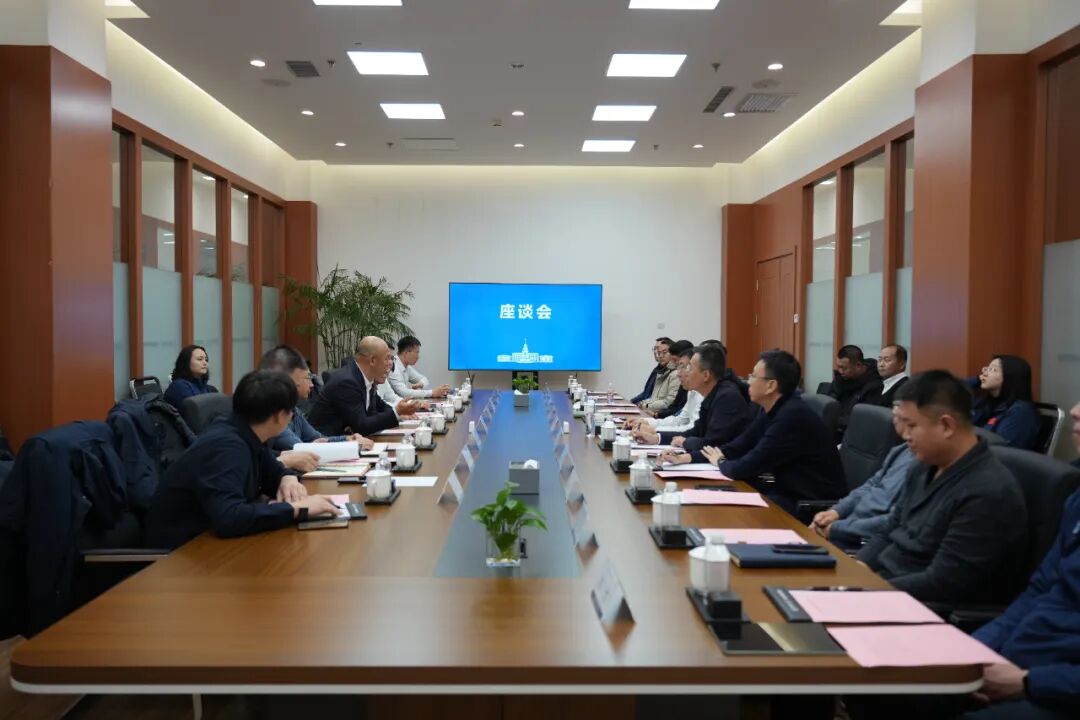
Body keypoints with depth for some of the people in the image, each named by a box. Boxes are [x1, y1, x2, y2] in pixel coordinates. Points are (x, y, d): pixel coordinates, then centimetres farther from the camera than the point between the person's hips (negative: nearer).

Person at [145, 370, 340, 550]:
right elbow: (228, 518, -40)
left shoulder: (244, 434, -1)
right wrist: (298, 508, -33)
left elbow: (271, 471, 16)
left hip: (208, 537, 8)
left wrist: (288, 479, -6)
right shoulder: (226, 447, -27)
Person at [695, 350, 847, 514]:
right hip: (791, 492, 8)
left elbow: (746, 468, -23)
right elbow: (739, 447, 8)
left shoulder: (793, 416, -25)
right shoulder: (772, 411, 5)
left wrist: (721, 463, -2)